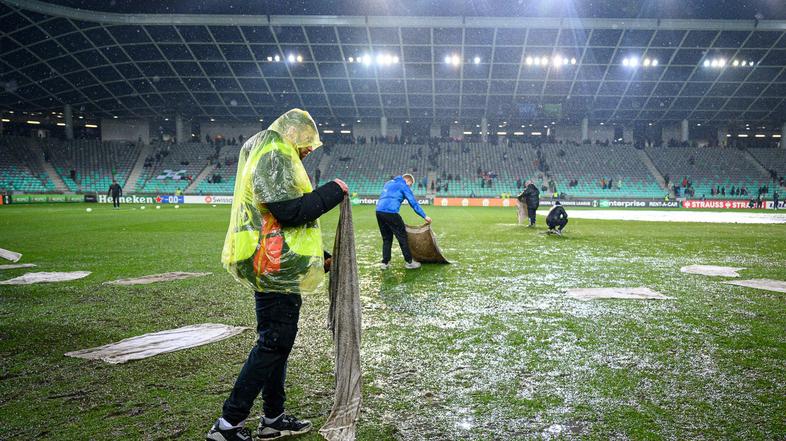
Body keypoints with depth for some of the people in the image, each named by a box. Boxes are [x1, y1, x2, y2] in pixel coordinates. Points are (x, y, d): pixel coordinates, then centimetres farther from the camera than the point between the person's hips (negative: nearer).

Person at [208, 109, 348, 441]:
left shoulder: (275, 158, 21)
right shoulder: (274, 158, -12)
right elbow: (289, 211, -23)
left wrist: (319, 256, 22)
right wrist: (333, 191, -12)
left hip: (277, 269, 11)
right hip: (276, 268, -11)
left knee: (277, 343, 15)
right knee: (273, 344, -6)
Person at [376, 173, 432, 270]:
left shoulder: (388, 183, 29)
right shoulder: (403, 186, 6)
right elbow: (413, 202, 1)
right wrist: (425, 216, 3)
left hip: (379, 211, 7)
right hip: (390, 212, -7)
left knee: (386, 238, 17)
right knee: (402, 237, 3)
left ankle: (385, 262, 15)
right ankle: (409, 262, 8)